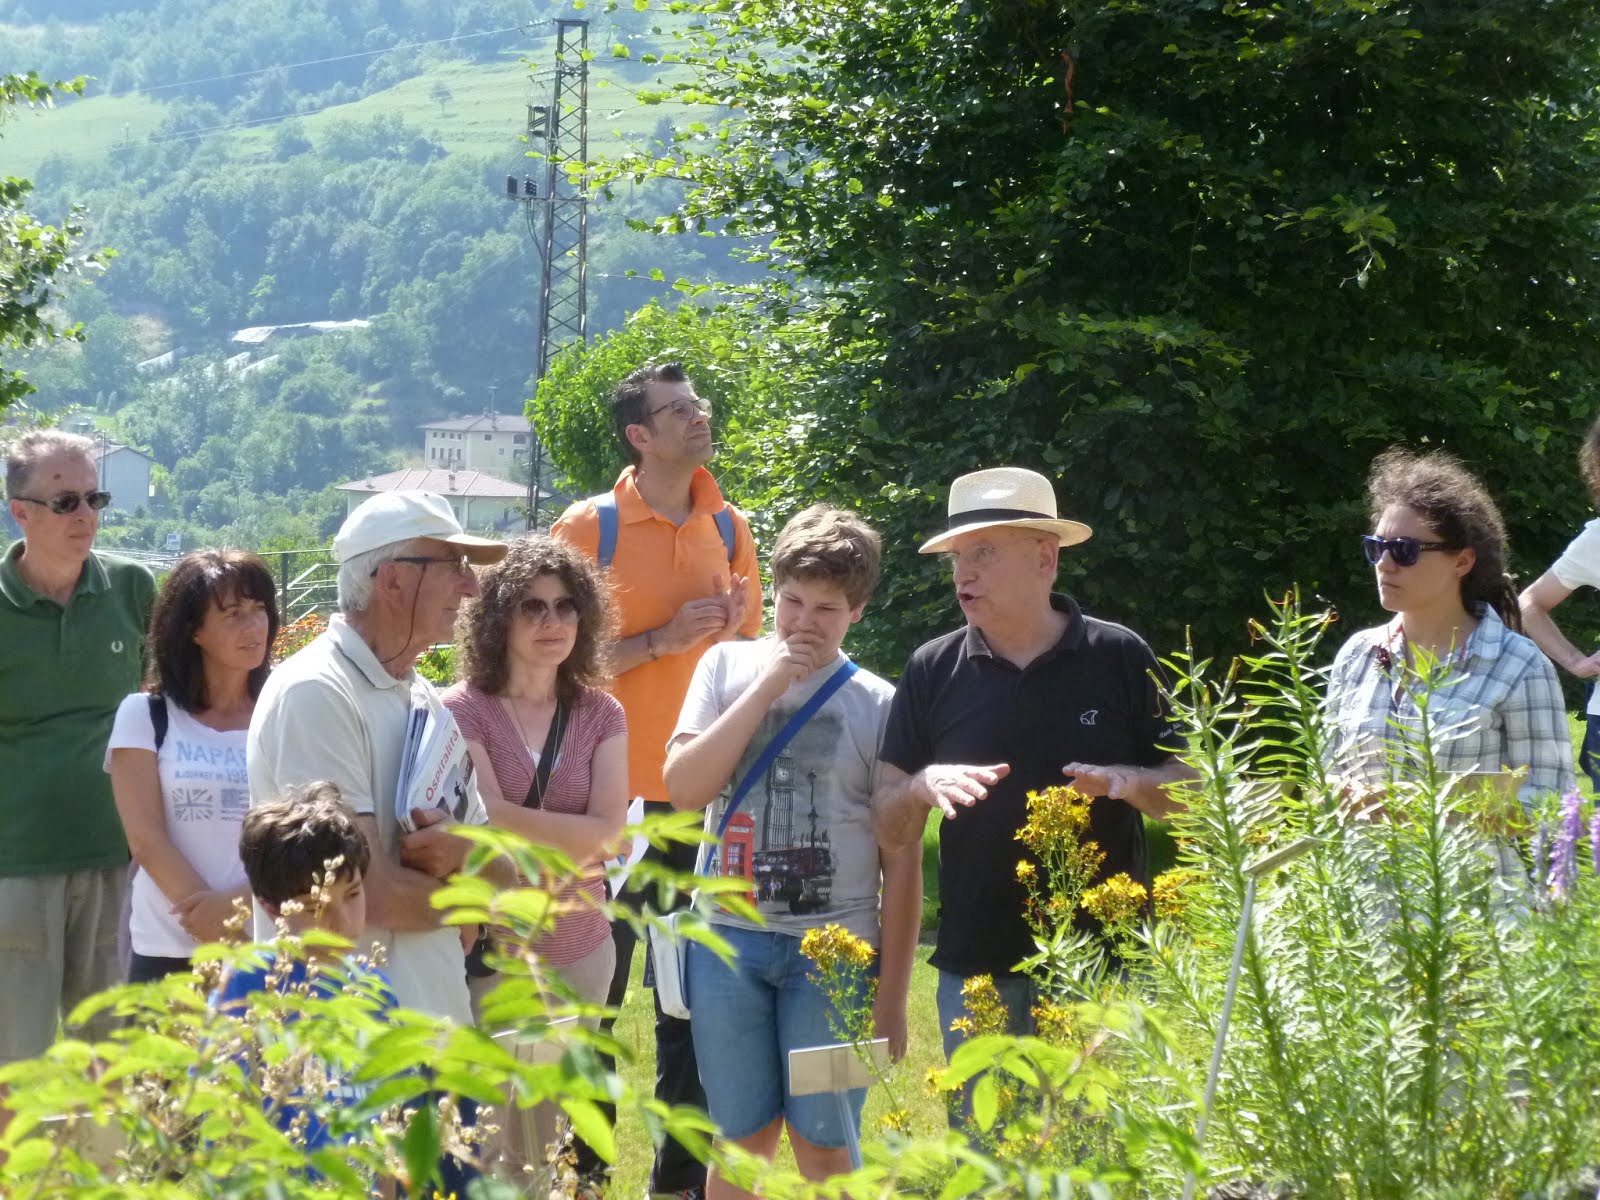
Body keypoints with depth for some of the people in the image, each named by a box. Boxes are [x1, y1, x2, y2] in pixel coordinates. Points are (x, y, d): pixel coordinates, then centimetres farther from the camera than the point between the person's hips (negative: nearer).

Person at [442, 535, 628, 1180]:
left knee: (552, 1145, 13)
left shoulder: (601, 715, 3)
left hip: (580, 953, 4)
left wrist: (513, 824, -16)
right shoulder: (463, 709, -9)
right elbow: (485, 820, -18)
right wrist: (569, 844, -13)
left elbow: (608, 830, -9)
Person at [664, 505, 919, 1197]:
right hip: (730, 938, 1)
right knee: (742, 1141, 6)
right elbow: (683, 788, -5)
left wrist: (892, 994, -1)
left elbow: (902, 861, 2)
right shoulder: (729, 667, 7)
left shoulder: (878, 705, 2)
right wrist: (767, 687, -9)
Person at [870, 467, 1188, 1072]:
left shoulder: (1119, 656, 2)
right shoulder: (933, 670, 6)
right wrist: (922, 785, -14)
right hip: (975, 964, 2)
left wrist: (1128, 782, -14)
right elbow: (889, 829, 7)